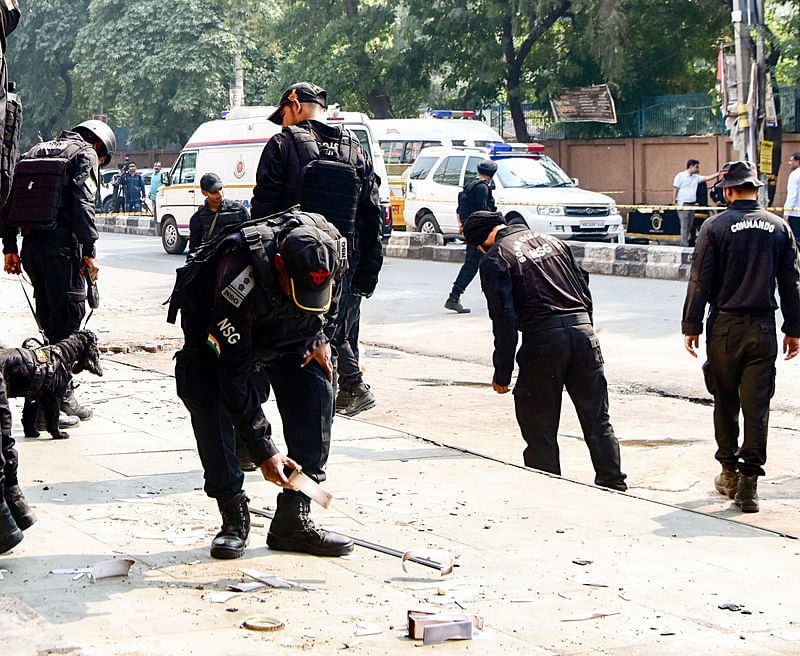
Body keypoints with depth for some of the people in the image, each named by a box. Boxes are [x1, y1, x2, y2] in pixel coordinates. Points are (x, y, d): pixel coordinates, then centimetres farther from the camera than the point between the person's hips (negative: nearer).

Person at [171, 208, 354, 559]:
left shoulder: (330, 245, -30)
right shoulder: (240, 278, -44)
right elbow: (233, 374, -38)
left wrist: (322, 337, -3)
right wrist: (263, 451, -36)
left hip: (288, 332, 4)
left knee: (316, 390, -12)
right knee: (209, 402, -22)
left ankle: (293, 518, -8)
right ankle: (233, 517, -9)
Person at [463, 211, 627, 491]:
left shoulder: (494, 259, -1)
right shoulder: (551, 240, 18)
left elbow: (504, 320, -8)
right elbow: (584, 292, 18)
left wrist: (502, 372, -4)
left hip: (543, 339, -5)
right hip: (583, 329, 6)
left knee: (539, 426, 6)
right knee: (597, 420, 13)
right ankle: (614, 485, 16)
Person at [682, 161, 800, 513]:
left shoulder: (715, 227, -6)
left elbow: (699, 282, -6)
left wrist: (691, 326, 2)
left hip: (724, 327, -1)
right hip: (763, 328, 1)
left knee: (726, 403, 12)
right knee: (757, 406, 2)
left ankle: (729, 474, 22)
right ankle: (749, 482, -2)